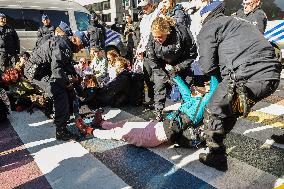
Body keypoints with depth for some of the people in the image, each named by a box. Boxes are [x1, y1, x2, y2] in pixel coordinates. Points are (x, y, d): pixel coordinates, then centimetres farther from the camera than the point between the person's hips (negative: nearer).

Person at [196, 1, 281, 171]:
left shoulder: (209, 27, 6)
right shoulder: (236, 21, 32)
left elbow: (207, 66, -1)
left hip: (248, 77, -9)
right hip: (272, 75, 9)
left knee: (213, 113, 6)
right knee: (231, 110, 23)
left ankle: (217, 158, 15)